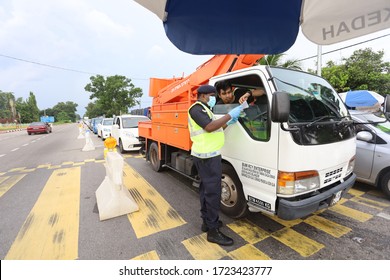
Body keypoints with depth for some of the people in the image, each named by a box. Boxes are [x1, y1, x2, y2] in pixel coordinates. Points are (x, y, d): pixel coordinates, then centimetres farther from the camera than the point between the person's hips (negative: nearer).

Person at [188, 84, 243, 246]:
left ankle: (207, 221, 29)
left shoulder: (203, 110, 23)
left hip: (208, 154, 11)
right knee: (213, 191, -7)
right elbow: (210, 127, -24)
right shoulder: (197, 108, -10)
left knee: (206, 188, 16)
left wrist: (228, 123, 11)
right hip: (208, 156, -11)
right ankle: (213, 231, 3)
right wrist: (230, 115, -17)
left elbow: (214, 130, 22)